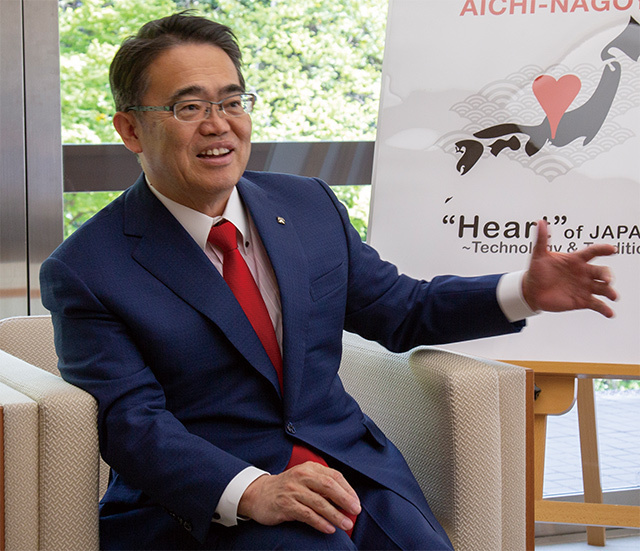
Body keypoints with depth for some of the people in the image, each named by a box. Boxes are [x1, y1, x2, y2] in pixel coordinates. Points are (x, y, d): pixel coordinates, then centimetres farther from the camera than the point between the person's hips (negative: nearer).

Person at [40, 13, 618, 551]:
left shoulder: (310, 205, 11)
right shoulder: (84, 271, -4)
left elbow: (401, 310, 21)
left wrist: (524, 291, 6)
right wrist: (250, 492, -28)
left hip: (352, 473, 5)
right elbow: (131, 422, -12)